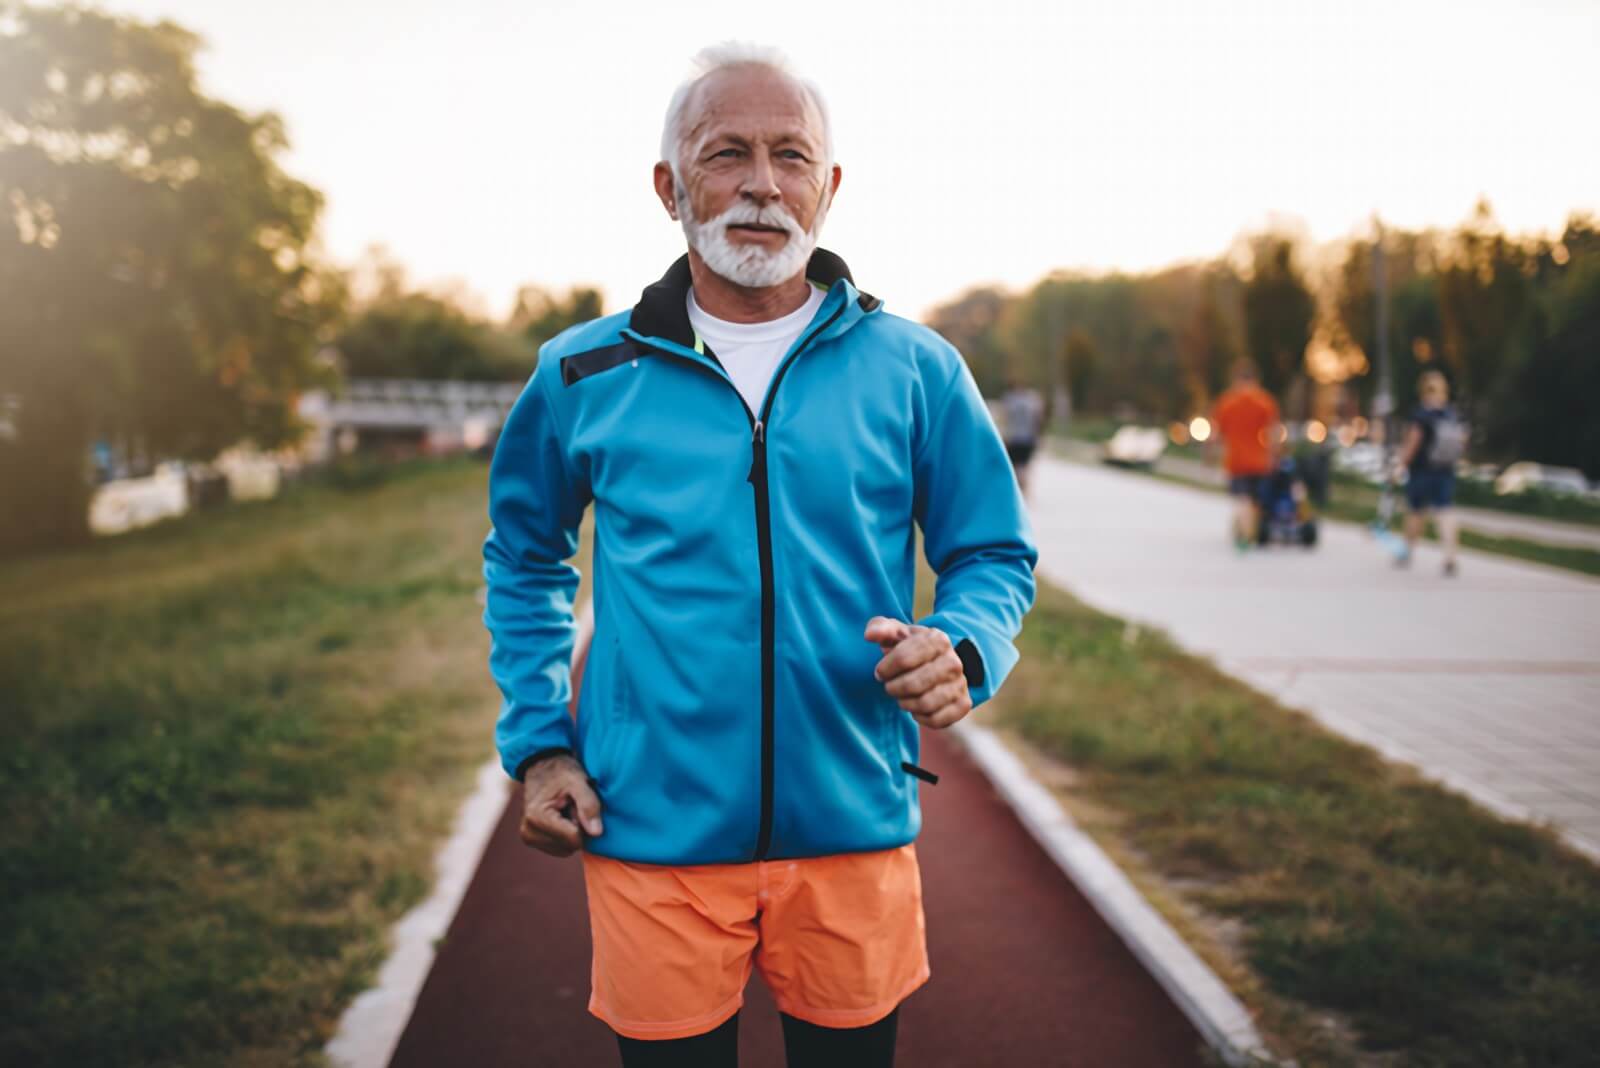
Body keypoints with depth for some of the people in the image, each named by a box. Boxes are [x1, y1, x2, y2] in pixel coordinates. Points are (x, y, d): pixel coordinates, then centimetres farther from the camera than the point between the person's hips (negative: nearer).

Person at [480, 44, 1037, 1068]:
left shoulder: (914, 369, 1)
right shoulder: (585, 375, 2)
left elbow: (995, 553, 8)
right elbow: (524, 560, 15)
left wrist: (961, 648, -14)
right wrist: (539, 744, 6)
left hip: (855, 832, 1)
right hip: (651, 838, 0)